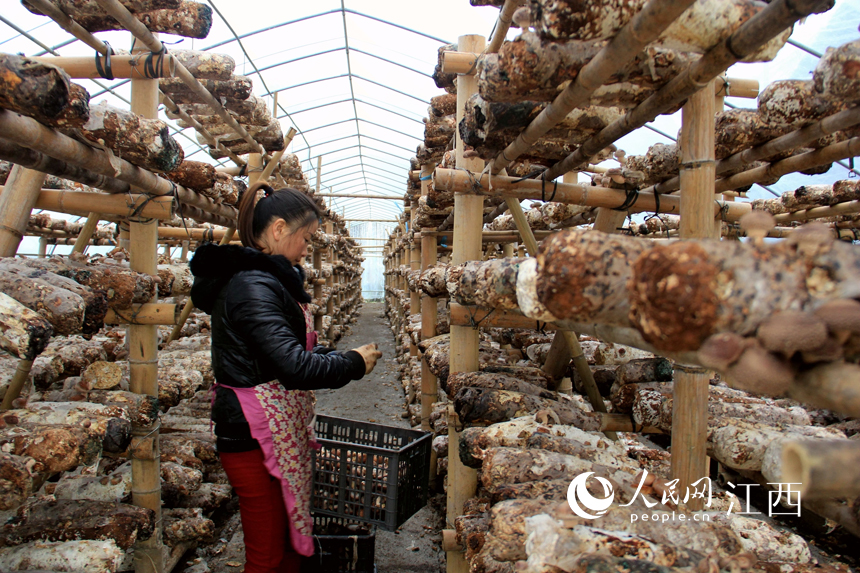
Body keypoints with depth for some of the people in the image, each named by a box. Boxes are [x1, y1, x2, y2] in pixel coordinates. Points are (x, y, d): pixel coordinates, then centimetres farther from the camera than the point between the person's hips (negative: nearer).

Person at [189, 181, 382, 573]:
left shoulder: (268, 279, 12)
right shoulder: (253, 287, -21)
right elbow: (294, 367, -28)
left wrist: (340, 358, 5)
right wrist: (354, 364, -13)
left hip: (281, 432, 10)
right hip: (256, 437, -10)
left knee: (290, 541, 18)